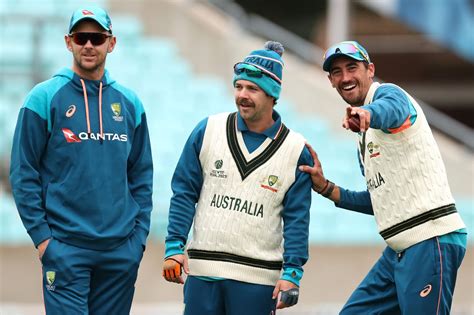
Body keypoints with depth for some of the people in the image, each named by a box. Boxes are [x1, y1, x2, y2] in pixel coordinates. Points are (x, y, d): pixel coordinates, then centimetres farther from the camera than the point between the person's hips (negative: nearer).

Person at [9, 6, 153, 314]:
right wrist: (41, 236, -9)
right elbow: (24, 174, -4)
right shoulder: (45, 98, -3)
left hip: (122, 251, 4)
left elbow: (142, 176, 14)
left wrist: (139, 234, 5)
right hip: (66, 248, -4)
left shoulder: (129, 103, 9)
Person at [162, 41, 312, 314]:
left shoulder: (296, 150, 1)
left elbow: (296, 218, 1)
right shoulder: (208, 131, 4)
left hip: (258, 279, -1)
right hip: (202, 270, 1)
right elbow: (184, 193, 6)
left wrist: (292, 272, -7)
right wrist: (174, 247, -2)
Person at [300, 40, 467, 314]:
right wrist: (325, 188, 19)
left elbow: (393, 109, -32)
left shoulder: (388, 93, -5)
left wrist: (367, 113, -55)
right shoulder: (365, 136, 23)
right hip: (398, 250, 10)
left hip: (431, 242, -10)